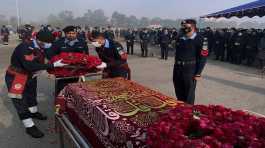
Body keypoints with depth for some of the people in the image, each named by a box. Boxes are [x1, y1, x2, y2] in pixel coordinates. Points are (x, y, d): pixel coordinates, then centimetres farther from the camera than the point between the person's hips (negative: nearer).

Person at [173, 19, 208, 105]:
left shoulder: (200, 40, -7)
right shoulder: (181, 39, 11)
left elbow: (203, 58, -10)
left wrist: (198, 74, -14)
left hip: (190, 71, -6)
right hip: (178, 70, 6)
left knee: (189, 97, 5)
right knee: (179, 96, 15)